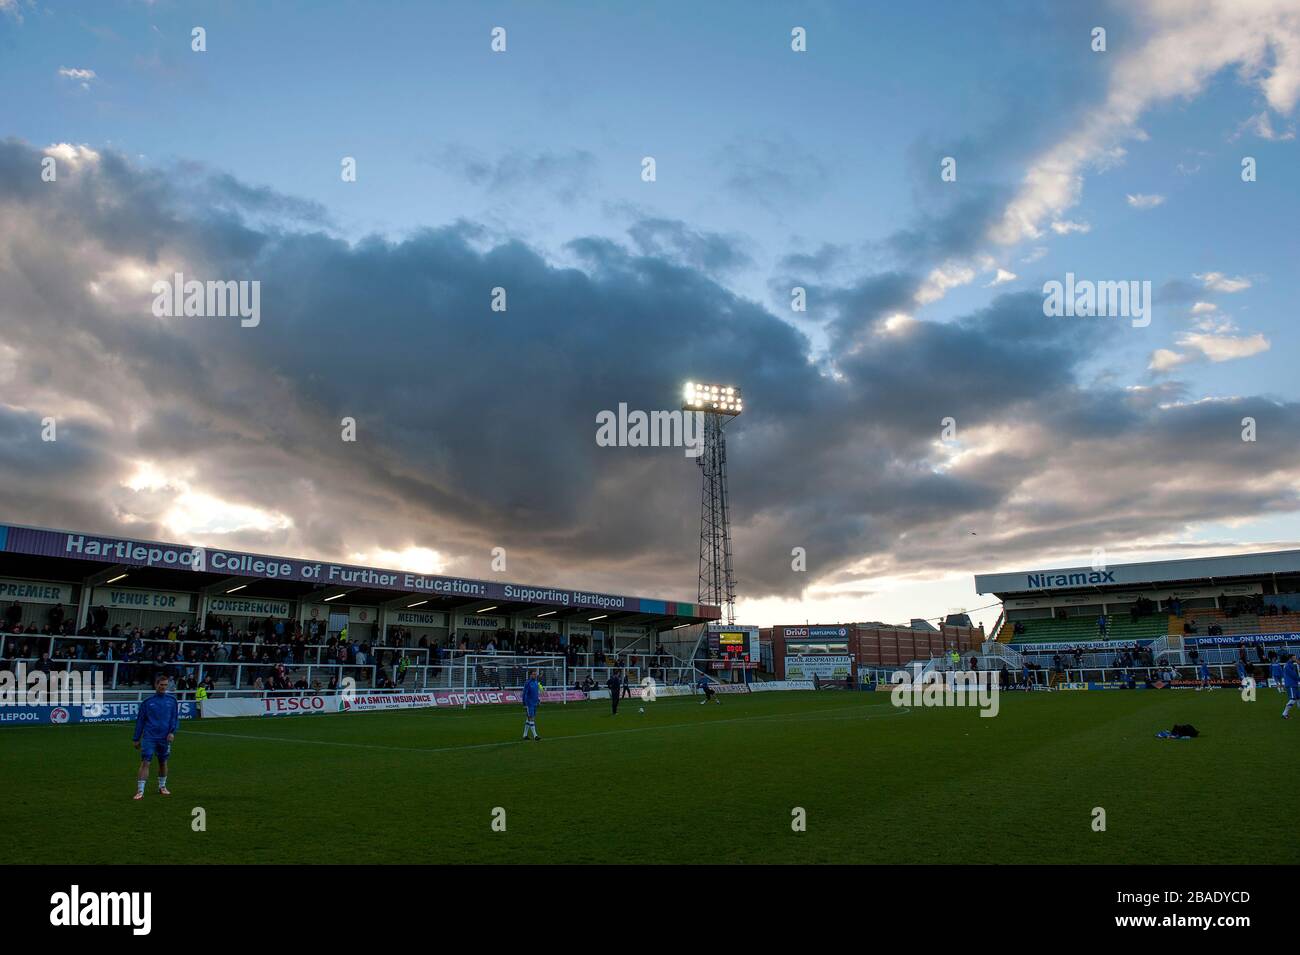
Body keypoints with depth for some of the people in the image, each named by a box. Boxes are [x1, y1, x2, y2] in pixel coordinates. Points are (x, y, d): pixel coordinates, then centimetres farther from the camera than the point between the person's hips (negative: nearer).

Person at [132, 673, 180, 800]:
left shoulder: (172, 701, 5)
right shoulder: (147, 702, 2)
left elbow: (176, 718, 5)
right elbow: (140, 721, 8)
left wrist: (172, 732, -10)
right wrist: (136, 739, 8)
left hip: (164, 738, 2)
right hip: (149, 737, -2)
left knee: (163, 763, 12)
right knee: (145, 762, -11)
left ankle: (162, 787, 29)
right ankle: (140, 791, -9)